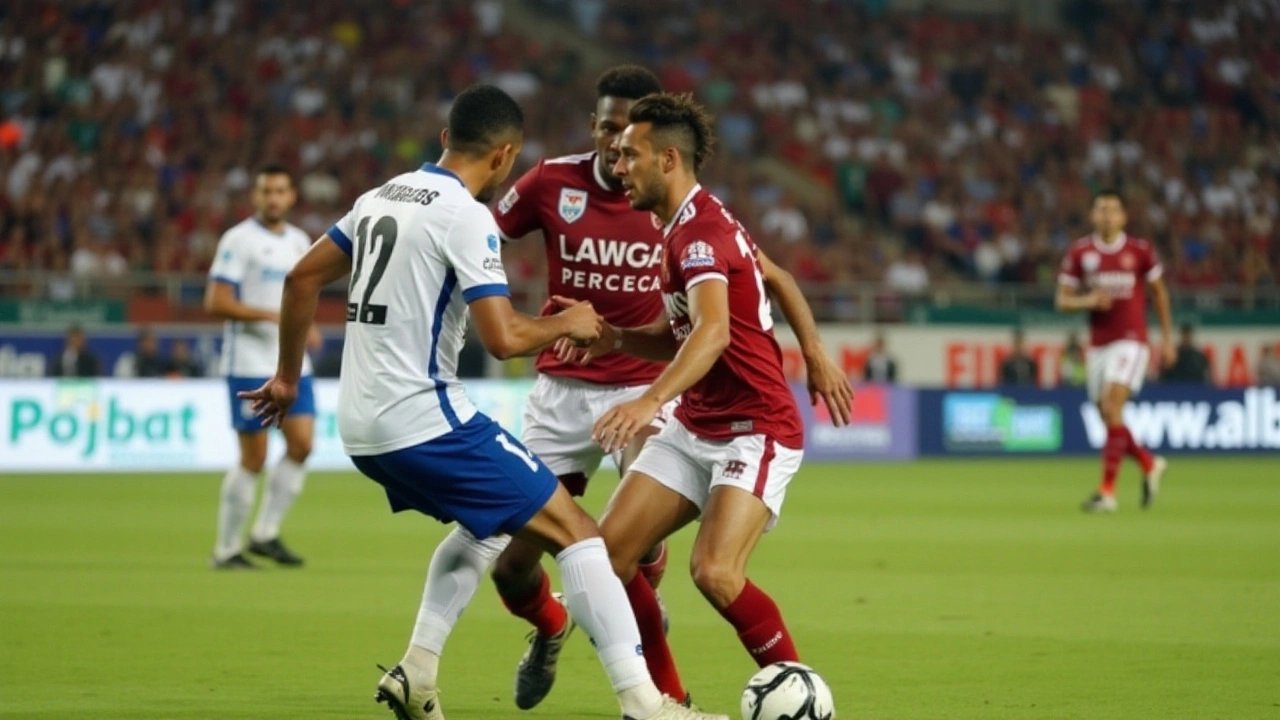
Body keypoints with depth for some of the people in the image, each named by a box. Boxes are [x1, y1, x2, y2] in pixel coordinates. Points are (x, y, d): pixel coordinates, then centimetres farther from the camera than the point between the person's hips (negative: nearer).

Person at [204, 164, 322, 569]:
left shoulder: (299, 241, 13)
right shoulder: (238, 240, -8)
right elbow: (215, 303, -14)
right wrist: (270, 315, -23)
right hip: (250, 365, -6)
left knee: (301, 443, -4)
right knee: (254, 457, -5)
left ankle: (265, 534, 7)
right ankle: (226, 549, 5)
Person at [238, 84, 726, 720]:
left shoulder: (381, 198, 12)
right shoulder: (466, 217, -13)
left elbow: (302, 278, 19)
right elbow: (503, 337, -19)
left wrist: (289, 376, 29)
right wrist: (567, 324, 0)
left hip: (360, 427, 9)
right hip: (424, 420, -9)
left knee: (490, 523, 30)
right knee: (575, 531, -3)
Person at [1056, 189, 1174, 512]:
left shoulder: (1140, 251, -1)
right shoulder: (1079, 252, 4)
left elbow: (1159, 292, 11)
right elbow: (1062, 301, 6)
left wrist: (1167, 338, 10)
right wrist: (1088, 300, -15)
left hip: (1131, 341, -4)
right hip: (1098, 345, 4)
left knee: (1112, 409, -18)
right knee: (1109, 420, 7)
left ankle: (1107, 491, -17)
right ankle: (1150, 464, 33)